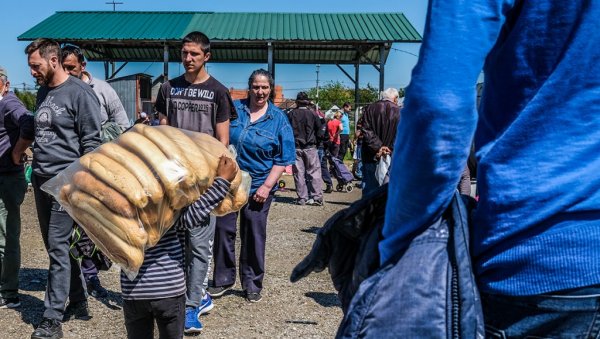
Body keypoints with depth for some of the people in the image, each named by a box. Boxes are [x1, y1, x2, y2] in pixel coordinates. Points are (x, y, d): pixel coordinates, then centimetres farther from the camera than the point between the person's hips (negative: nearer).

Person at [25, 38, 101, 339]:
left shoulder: (79, 93, -9)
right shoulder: (43, 92, 15)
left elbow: (91, 141, -11)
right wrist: (34, 170, 18)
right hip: (40, 179, 8)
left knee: (58, 247, -6)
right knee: (57, 246, 12)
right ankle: (78, 303, 25)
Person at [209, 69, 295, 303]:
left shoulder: (278, 119, 0)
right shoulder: (233, 109, 3)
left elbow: (283, 158, -1)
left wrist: (267, 186, -9)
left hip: (258, 186, -1)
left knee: (254, 235, 5)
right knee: (223, 229, 7)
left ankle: (252, 284, 21)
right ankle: (223, 279, 24)